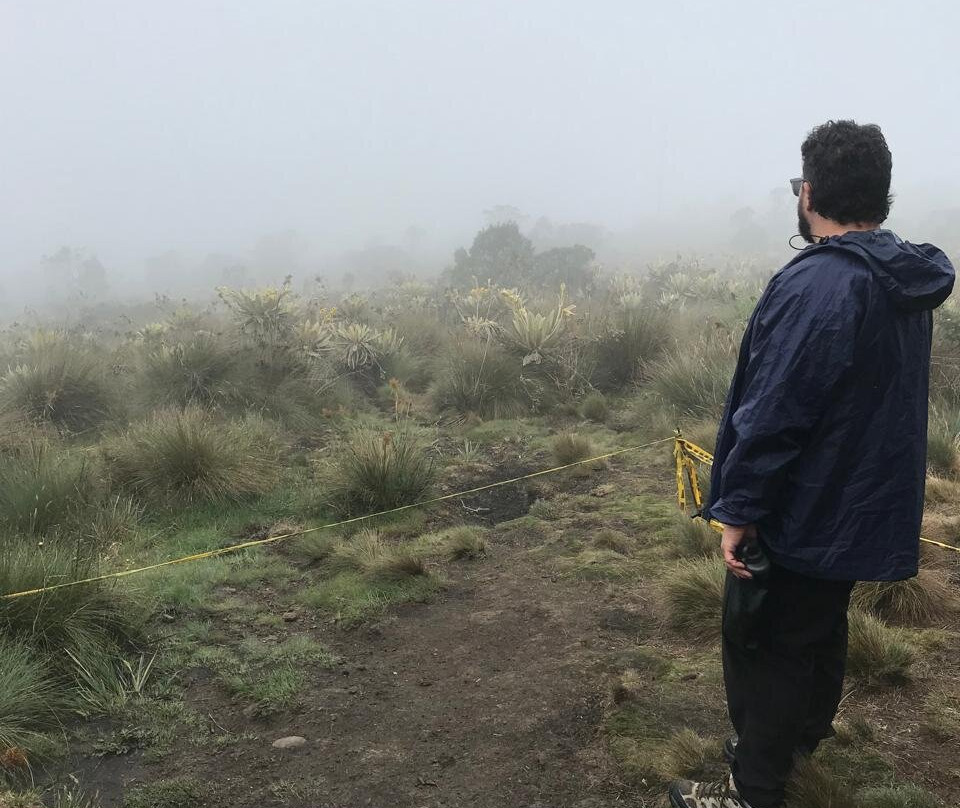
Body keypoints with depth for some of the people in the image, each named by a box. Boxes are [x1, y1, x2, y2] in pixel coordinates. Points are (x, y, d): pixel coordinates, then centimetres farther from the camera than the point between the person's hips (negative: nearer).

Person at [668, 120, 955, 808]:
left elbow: (772, 415, -27)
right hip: (868, 510, 9)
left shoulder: (818, 285, -25)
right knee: (822, 625, 26)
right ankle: (803, 736, 48)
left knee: (763, 647, 5)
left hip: (804, 516, -9)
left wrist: (739, 509, -19)